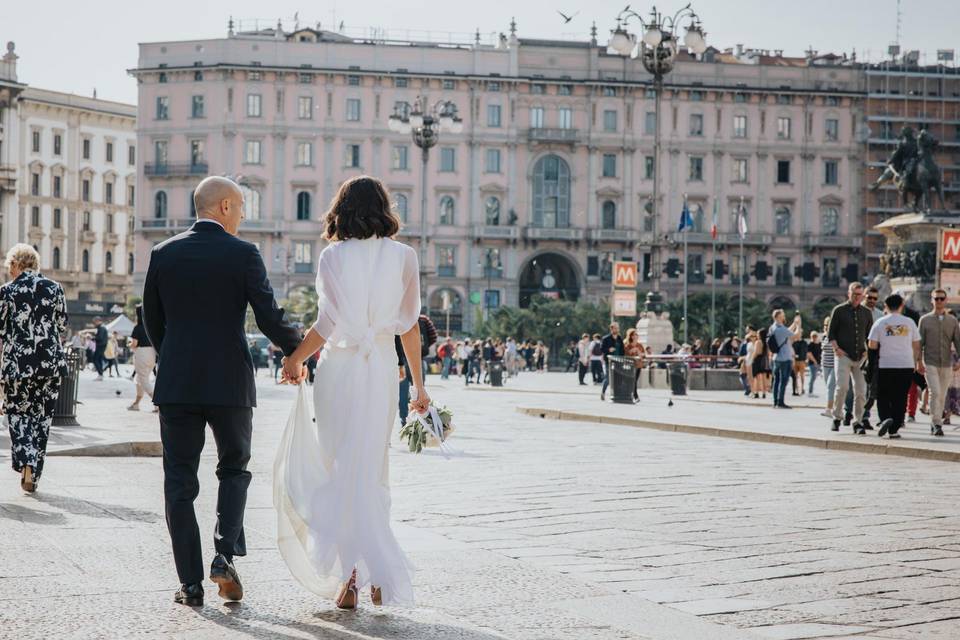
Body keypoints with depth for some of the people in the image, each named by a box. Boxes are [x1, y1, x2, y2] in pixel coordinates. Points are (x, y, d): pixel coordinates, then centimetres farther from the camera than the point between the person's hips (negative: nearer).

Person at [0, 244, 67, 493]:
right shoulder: (54, 288, 2)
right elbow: (63, 329, 7)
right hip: (50, 362, 2)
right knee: (42, 416, 10)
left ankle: (25, 464, -11)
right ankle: (33, 477, 12)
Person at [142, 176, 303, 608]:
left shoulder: (164, 254, 4)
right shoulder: (243, 254, -6)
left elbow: (151, 319, 12)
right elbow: (269, 318, -9)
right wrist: (298, 350, 10)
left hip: (176, 383, 2)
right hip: (230, 383, -2)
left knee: (179, 482, 7)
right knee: (234, 469, 16)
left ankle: (191, 583, 4)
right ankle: (225, 555, -2)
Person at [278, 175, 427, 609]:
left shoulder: (333, 256, -4)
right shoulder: (402, 256, 3)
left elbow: (329, 321, -12)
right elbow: (409, 325, 6)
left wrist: (296, 358, 2)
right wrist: (418, 383, 13)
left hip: (338, 368, -2)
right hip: (381, 370, 2)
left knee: (342, 469, 5)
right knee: (370, 470, 12)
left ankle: (351, 576, -3)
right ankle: (376, 573, 10)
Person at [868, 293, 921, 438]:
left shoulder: (880, 323, -2)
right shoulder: (909, 323, 3)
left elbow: (872, 345, -5)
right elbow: (916, 345, 9)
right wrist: (918, 362, 22)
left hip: (885, 366, -1)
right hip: (906, 365, 1)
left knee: (883, 397, 9)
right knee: (900, 399, 7)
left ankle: (885, 419, -16)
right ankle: (894, 429, 4)